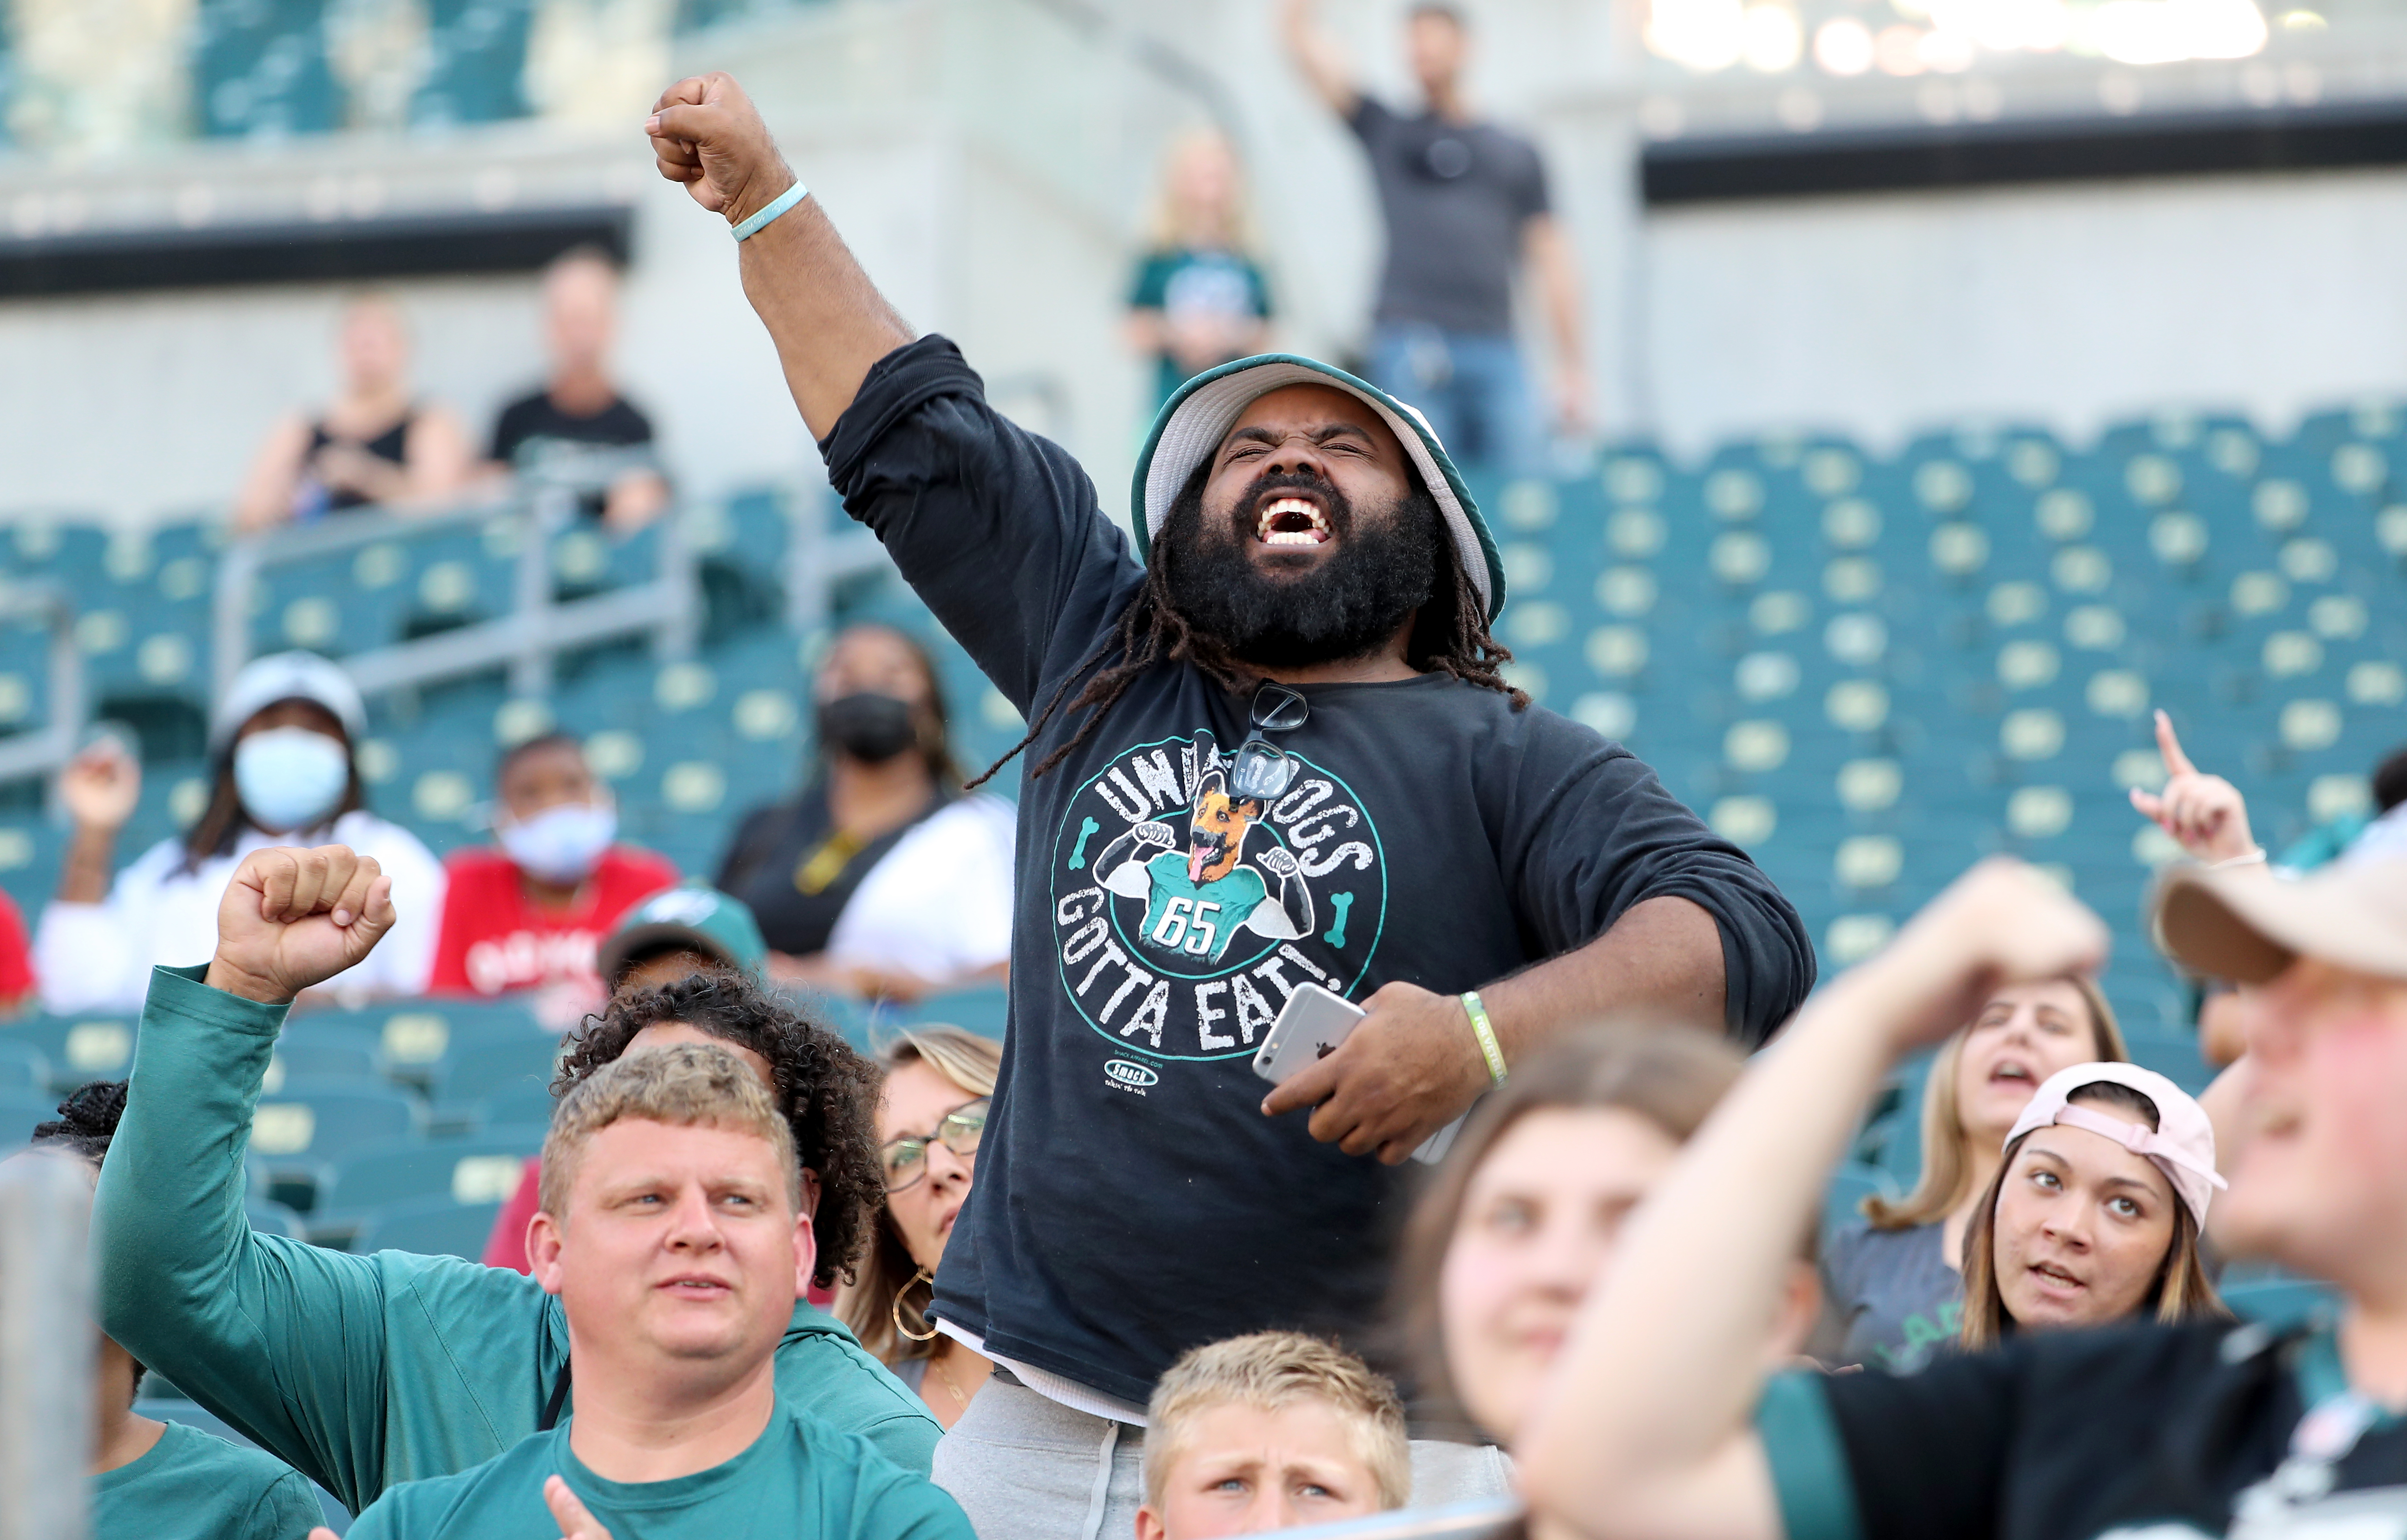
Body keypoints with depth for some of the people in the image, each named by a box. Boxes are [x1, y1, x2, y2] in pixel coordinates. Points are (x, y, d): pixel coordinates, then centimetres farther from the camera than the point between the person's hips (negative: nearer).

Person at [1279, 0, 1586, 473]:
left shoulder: (1517, 155, 20)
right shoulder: (1387, 132, 16)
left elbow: (1551, 258, 17)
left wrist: (1572, 367, 10)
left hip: (1494, 349, 2)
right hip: (1411, 342, -2)